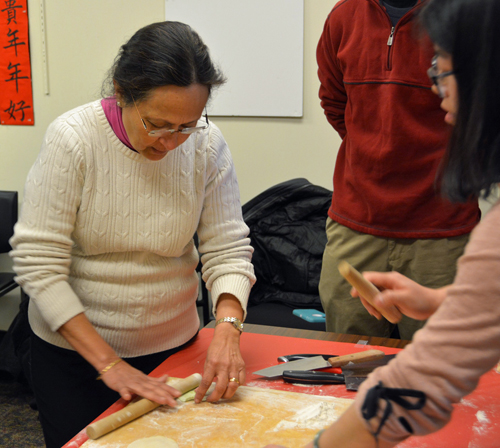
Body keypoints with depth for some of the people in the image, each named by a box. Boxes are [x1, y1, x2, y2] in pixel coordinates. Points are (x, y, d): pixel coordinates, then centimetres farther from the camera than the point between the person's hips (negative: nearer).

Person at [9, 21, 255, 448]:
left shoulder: (207, 145, -13)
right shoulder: (72, 139, -21)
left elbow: (227, 249, -7)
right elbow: (38, 263, -19)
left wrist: (227, 325, -25)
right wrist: (107, 363, -21)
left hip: (172, 346, 3)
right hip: (72, 352, -2)